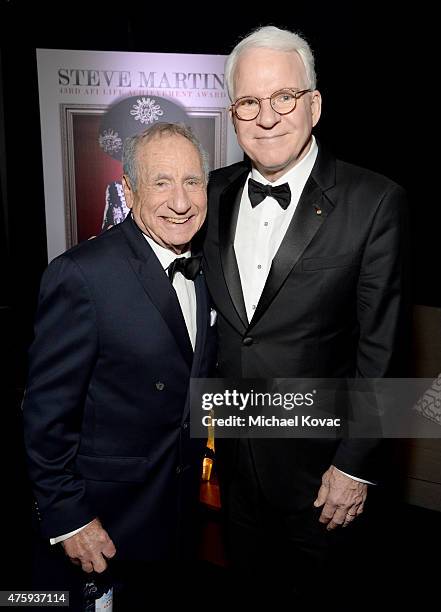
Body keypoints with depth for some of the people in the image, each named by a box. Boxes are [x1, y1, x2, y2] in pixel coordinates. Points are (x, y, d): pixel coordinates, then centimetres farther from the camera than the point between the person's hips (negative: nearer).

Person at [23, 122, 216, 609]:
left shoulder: (203, 268, -1)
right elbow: (47, 411, -19)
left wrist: (196, 454, 10)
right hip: (102, 517, -6)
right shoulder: (81, 274, -23)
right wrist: (67, 516, -15)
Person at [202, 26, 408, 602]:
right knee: (248, 581, 28)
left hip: (316, 462, -3)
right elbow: (211, 312, 4)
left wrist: (355, 466, -11)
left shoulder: (373, 201, -16)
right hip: (232, 444, 4)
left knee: (309, 588, 23)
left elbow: (379, 348, -14)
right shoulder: (217, 191, -2)